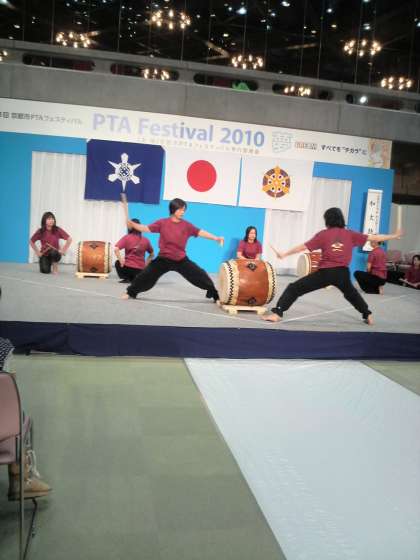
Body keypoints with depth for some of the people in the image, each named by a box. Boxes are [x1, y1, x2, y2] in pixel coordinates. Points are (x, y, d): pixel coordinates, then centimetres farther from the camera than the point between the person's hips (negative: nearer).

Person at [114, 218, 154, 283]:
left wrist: (121, 261, -5)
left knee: (117, 263, 30)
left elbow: (116, 249, -14)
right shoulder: (145, 240, 5)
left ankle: (126, 278, 10)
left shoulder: (126, 237, -4)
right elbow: (152, 254, 14)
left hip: (128, 266, -3)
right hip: (140, 268, 4)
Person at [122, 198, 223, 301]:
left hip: (181, 260, 1)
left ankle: (216, 296, 13)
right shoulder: (163, 223, -6)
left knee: (200, 276, -3)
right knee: (146, 275, 4)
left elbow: (200, 232, -8)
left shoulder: (186, 225, -4)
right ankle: (131, 292, 28)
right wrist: (132, 224, -17)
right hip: (163, 259, 0)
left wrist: (216, 238, -18)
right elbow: (147, 229, -5)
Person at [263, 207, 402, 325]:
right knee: (351, 293, 35)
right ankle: (368, 315, 41)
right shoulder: (349, 234, 8)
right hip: (342, 273, 4)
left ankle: (276, 313, -12)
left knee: (294, 288, 0)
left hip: (325, 273, -4)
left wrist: (284, 254, 7)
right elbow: (373, 237, 14)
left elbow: (303, 247, -1)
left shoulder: (323, 234, 0)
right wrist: (394, 236, 26)